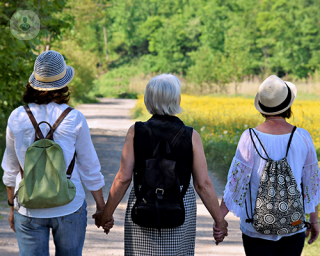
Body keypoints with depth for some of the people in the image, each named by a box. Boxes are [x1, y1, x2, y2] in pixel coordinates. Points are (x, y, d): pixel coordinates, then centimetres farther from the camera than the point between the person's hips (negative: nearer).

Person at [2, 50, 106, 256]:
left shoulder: (17, 118, -3)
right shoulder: (74, 119, -9)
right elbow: (89, 169, -2)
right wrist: (102, 207, 11)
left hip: (29, 209, 1)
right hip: (69, 207, -1)